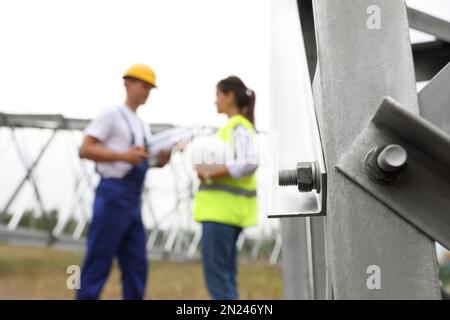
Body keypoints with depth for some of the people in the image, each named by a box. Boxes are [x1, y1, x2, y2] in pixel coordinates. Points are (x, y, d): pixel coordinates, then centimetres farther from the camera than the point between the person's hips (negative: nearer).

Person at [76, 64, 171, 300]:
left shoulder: (142, 125, 23)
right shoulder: (112, 114, -2)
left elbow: (159, 161, 18)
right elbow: (85, 150, -11)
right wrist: (124, 156, -20)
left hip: (133, 201, 8)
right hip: (113, 195, -8)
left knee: (136, 266, 7)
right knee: (98, 263, -8)